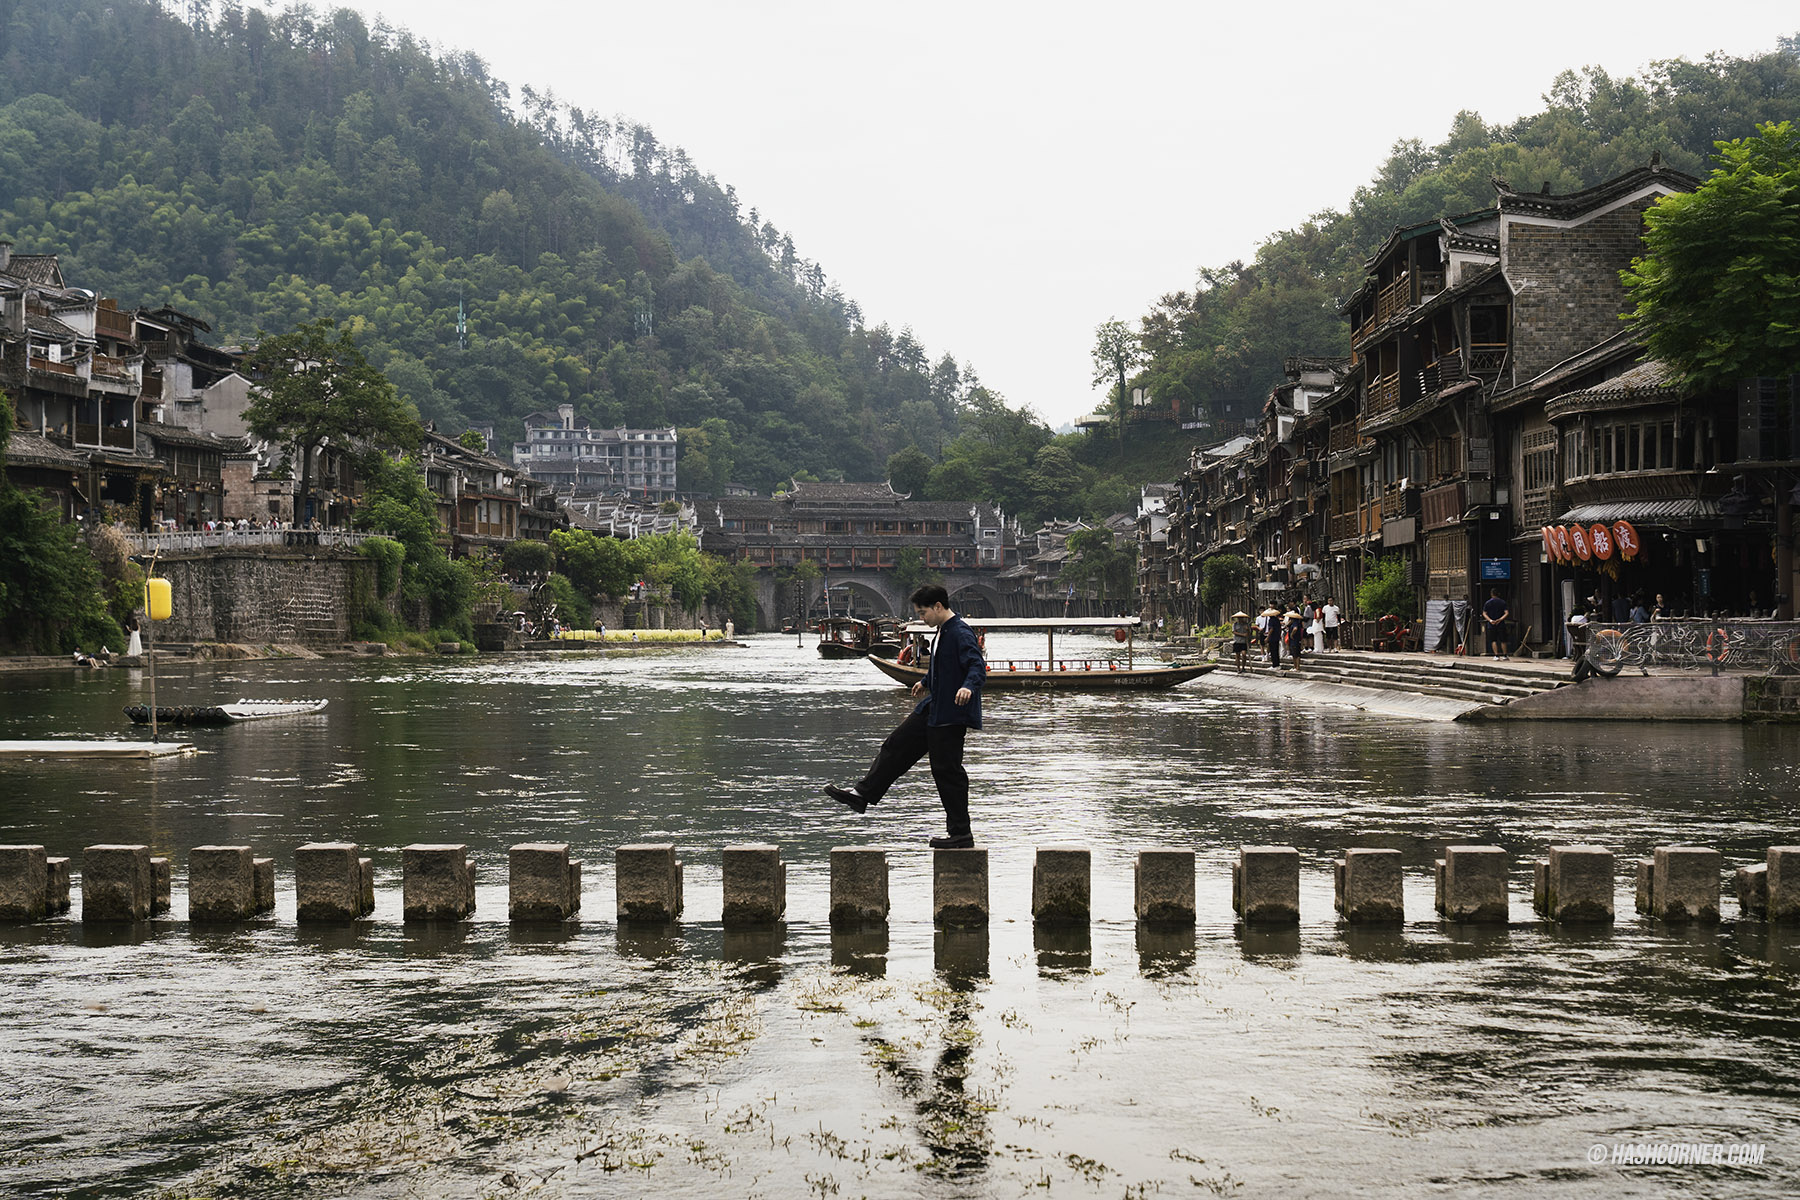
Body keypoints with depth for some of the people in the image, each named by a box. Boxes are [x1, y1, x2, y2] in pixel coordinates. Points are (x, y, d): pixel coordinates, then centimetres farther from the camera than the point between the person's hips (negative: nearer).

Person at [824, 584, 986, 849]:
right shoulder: (942, 633, 12)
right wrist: (926, 682, 44)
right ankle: (862, 794, 24)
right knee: (896, 747, 13)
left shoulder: (961, 634, -18)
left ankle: (961, 834, 5)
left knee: (946, 770, -4)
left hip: (951, 715, -10)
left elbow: (978, 667, -29)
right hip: (933, 707, 10)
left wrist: (968, 687, -48)